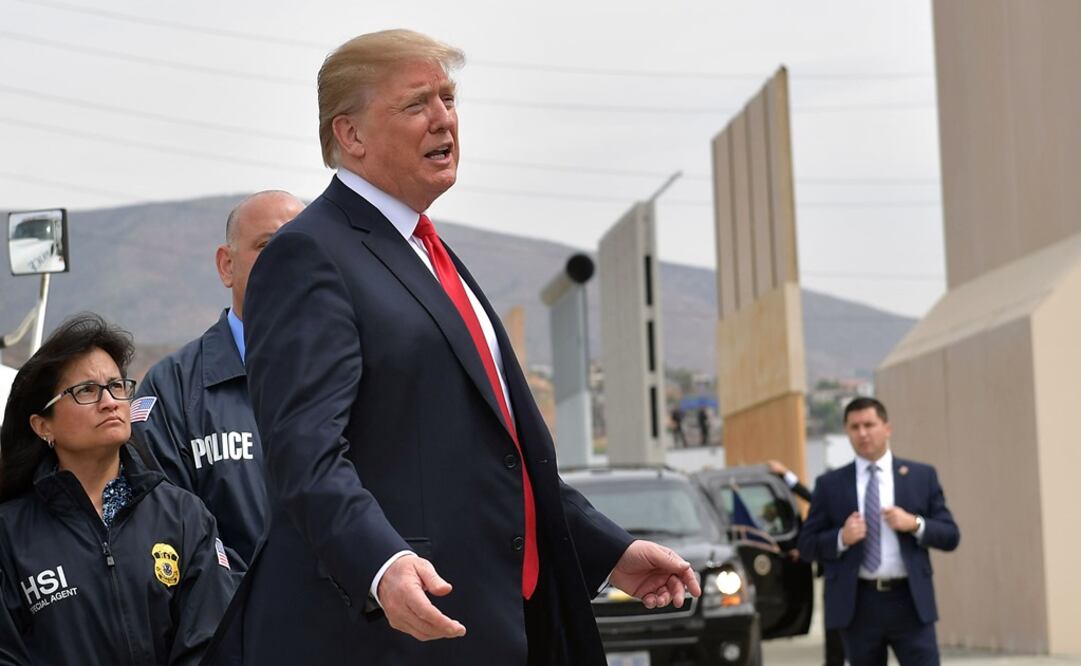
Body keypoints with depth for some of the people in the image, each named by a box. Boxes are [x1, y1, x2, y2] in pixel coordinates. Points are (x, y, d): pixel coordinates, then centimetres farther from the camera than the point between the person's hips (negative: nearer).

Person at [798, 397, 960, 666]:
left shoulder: (921, 476, 8)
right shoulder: (830, 484, 6)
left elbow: (950, 536, 7)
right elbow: (807, 546, 5)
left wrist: (915, 524, -11)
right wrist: (841, 538, -13)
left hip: (909, 601, -1)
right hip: (858, 603, 1)